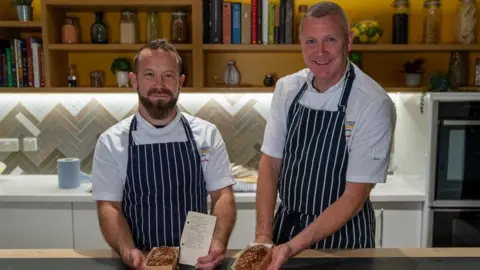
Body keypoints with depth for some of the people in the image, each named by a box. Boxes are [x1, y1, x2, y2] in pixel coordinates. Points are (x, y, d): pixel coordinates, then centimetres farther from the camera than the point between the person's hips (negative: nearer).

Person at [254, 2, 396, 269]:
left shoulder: (374, 104, -20)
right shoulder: (286, 88, -6)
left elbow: (354, 197, -18)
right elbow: (270, 163, -3)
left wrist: (293, 247, -24)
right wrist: (263, 236, -10)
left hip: (343, 234, -3)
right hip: (285, 226, 4)